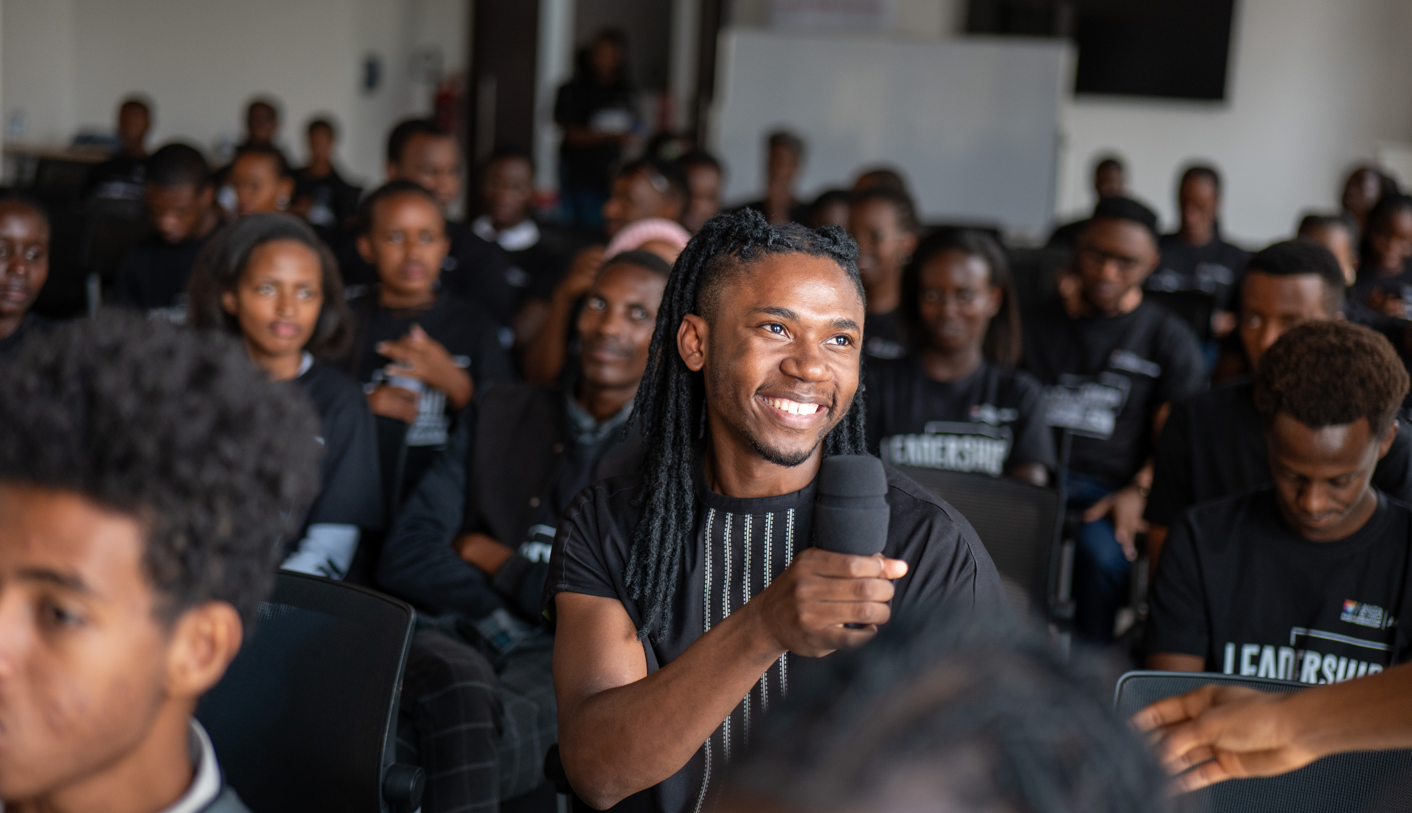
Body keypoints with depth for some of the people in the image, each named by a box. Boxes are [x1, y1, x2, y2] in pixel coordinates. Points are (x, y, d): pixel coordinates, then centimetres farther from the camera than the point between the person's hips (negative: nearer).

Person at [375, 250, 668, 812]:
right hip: (456, 641, 3)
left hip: (565, 667, -3)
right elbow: (403, 559, 10)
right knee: (455, 685, -37)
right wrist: (522, 593, -5)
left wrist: (485, 554, 3)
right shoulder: (501, 412, 20)